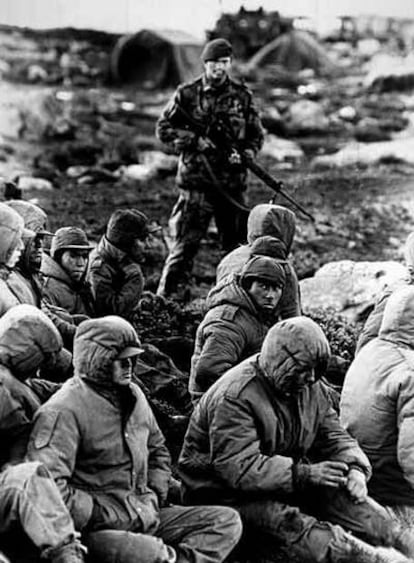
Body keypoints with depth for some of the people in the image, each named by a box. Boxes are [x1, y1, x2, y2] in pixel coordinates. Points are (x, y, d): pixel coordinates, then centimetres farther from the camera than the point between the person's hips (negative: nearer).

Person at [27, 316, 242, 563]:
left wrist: (155, 495, 11)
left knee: (228, 521, -6)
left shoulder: (133, 395, 14)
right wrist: (106, 516, -18)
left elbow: (158, 450, 30)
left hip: (146, 515, 9)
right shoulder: (64, 411, -14)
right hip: (98, 529, -9)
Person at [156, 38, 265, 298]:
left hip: (233, 181, 3)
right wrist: (195, 140, -12)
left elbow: (257, 134, 11)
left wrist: (246, 153, -10)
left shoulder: (242, 96, 5)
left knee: (238, 244, 12)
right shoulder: (187, 94, 0)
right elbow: (164, 129, 2)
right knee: (185, 244, -6)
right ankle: (165, 298, 0)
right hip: (196, 181, -3)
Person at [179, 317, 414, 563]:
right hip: (228, 493, -7)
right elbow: (240, 468, -31)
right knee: (288, 523, -33)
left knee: (342, 496, -16)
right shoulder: (234, 398, -24)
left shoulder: (309, 387, 3)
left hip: (289, 483, 8)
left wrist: (354, 468, -16)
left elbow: (333, 435, 6)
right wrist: (305, 474, -35)